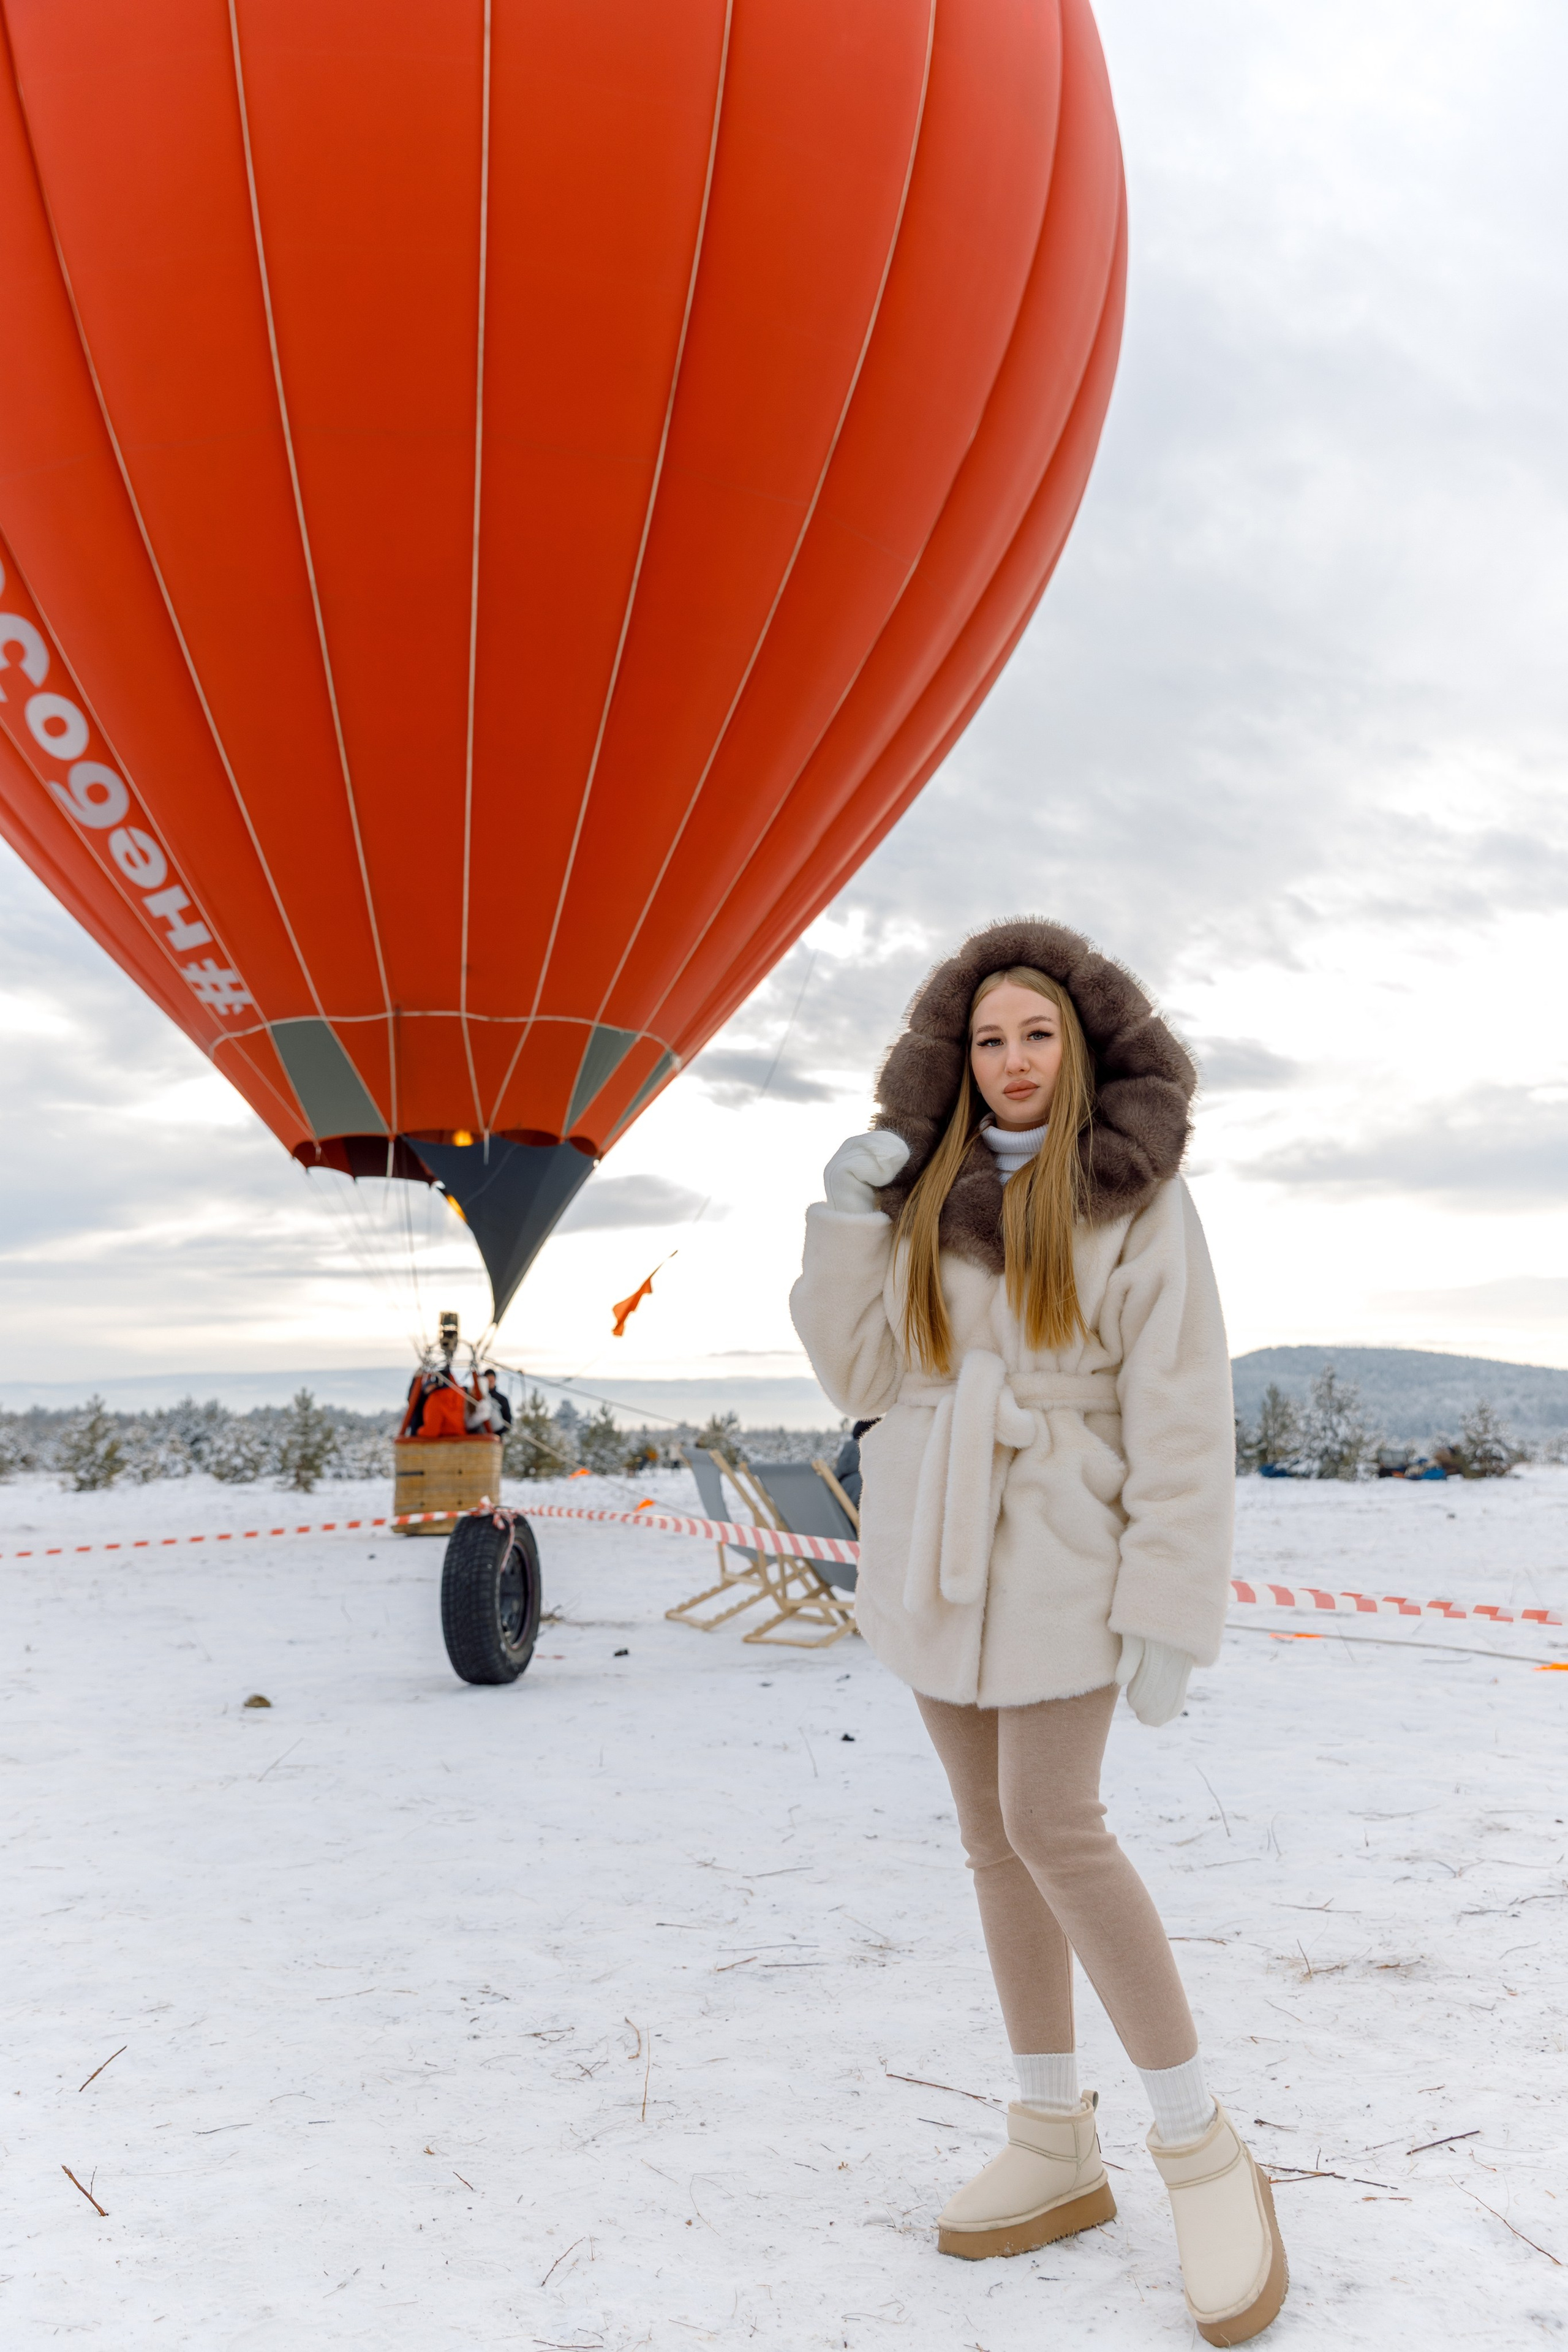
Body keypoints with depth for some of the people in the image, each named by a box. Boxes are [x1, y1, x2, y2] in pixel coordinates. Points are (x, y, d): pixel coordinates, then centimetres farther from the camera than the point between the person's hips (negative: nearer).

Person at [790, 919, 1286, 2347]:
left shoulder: (1139, 1199, -9)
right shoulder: (926, 1195, 6)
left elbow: (1183, 1419, -12)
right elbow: (863, 1380, 3)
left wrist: (1173, 1617, -17)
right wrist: (845, 1219, -9)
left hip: (1061, 1546, -5)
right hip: (932, 1545, 6)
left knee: (1054, 1832, -13)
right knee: (997, 1833, 9)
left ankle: (1205, 2155, 5)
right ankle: (1058, 2151, 21)